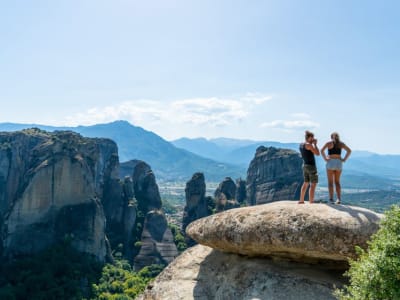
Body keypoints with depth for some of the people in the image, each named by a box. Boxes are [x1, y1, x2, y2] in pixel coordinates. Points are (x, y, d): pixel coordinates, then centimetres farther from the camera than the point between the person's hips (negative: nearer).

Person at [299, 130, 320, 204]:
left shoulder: (301, 145, 10)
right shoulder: (309, 145, -16)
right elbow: (317, 153, -12)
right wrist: (315, 144, -4)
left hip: (305, 165, 9)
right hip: (311, 166, -9)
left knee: (306, 183, 19)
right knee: (313, 184, -5)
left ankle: (301, 200, 23)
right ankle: (311, 202, -10)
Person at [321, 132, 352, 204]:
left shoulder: (329, 143, 0)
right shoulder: (341, 143, 9)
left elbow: (322, 150, -14)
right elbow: (349, 151, 3)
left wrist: (325, 158, -7)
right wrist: (344, 159, 2)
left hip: (330, 162, -3)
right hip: (339, 163, 3)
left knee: (330, 182, 1)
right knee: (337, 182, 11)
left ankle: (331, 199, -7)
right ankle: (339, 199, 0)